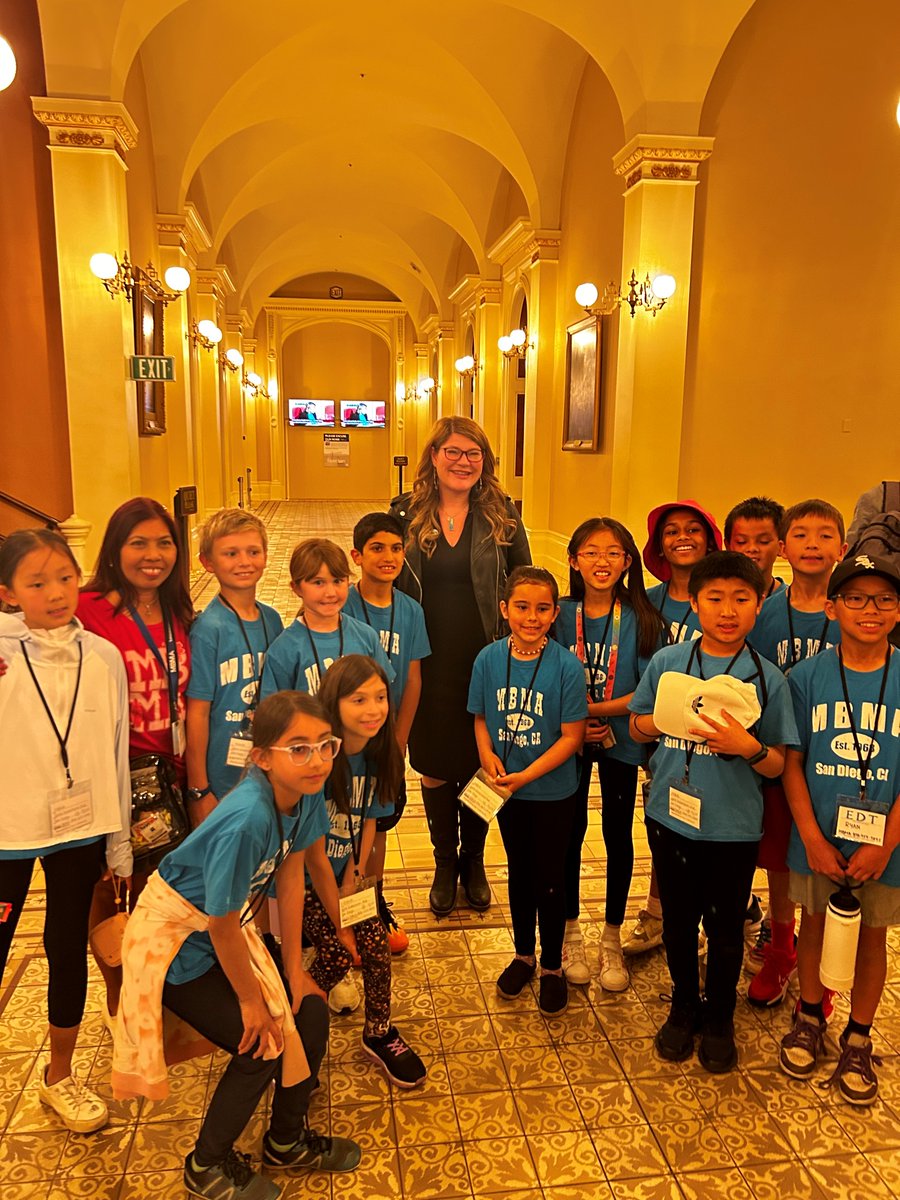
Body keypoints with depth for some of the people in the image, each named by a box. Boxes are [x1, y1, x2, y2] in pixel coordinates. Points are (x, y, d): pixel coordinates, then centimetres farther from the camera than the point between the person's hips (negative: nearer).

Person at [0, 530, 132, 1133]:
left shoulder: (103, 657, -3)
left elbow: (116, 751, 3)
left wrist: (119, 841, 7)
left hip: (80, 826, 2)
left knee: (69, 948, 14)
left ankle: (60, 1076, 36)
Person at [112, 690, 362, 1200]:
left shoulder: (307, 794, -16)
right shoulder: (247, 820, -37)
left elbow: (291, 875, -4)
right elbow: (221, 927, -26)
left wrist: (294, 967, 0)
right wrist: (251, 999, -11)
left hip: (229, 929, 7)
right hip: (174, 940, -7)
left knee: (311, 1013, 2)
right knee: (262, 1045, -7)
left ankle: (288, 1139, 28)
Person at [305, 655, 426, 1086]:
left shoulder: (378, 755, -9)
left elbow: (369, 820, 1)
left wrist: (354, 878, -4)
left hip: (350, 871, 5)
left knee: (377, 948, 0)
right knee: (336, 958, -6)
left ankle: (379, 1034, 25)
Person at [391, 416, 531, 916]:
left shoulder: (502, 514, -1)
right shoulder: (406, 512, 0)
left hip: (487, 662, 0)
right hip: (428, 663, 0)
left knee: (480, 764, 11)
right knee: (434, 766, 11)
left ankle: (474, 861, 34)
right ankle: (445, 863, 32)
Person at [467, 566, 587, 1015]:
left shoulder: (567, 665, -19)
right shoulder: (489, 659, -9)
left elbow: (571, 737, -16)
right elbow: (481, 718, 3)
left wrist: (527, 775, -22)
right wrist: (487, 755, -15)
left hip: (553, 791, -3)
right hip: (506, 789, 3)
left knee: (549, 878, 10)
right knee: (519, 873, 20)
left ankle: (552, 967, 32)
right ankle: (523, 955, 41)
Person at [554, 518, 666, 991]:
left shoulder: (641, 619, -11)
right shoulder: (560, 615, -7)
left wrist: (594, 710, -19)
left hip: (621, 739, -1)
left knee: (618, 835, 10)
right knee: (570, 833, 12)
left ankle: (612, 938, 29)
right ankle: (571, 932, 31)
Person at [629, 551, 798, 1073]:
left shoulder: (768, 678, -8)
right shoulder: (666, 662, -4)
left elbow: (777, 765, -4)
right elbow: (638, 727, 5)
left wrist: (749, 746, -25)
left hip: (734, 827, -1)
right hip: (672, 816, 2)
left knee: (726, 929, 15)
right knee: (678, 921, 18)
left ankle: (719, 1020, 39)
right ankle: (684, 1008, 42)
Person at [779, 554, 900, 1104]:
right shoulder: (809, 676, -8)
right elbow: (792, 764, -5)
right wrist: (812, 837, -11)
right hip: (818, 837, 0)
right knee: (814, 923, 17)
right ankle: (810, 1018, 39)